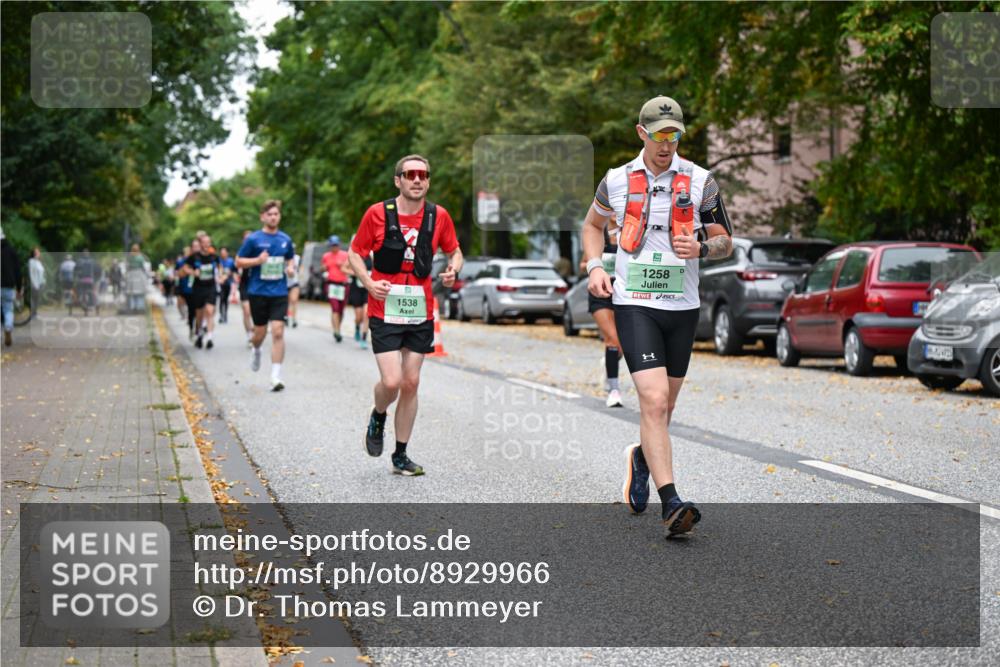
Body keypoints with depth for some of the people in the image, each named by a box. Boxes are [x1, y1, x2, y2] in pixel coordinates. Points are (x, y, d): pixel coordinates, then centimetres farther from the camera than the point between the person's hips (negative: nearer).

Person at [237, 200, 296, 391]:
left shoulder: (285, 239, 6)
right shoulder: (253, 239, -3)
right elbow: (239, 262, 0)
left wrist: (290, 268, 0)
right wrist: (258, 260, -16)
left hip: (279, 292, 1)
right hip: (258, 292, -1)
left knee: (278, 332, -10)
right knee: (260, 331, 8)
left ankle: (276, 376, -10)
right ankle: (255, 349, 46)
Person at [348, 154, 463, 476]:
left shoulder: (439, 216, 1)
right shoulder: (377, 213, -6)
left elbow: (454, 251, 16)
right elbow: (354, 253, 3)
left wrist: (452, 270, -7)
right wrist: (369, 282, -14)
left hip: (420, 312, 3)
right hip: (385, 311, -3)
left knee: (411, 383, 6)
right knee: (391, 382, -13)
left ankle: (400, 456, 18)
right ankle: (378, 419, 23)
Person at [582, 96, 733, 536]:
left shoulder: (700, 181, 2)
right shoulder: (616, 181, 4)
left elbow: (725, 242, 8)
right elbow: (593, 223, 23)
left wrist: (701, 248, -14)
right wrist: (595, 267, 6)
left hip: (683, 306, 2)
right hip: (634, 304, -2)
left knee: (665, 405, 14)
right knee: (654, 400, -17)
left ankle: (642, 458, 45)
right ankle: (671, 503, -21)